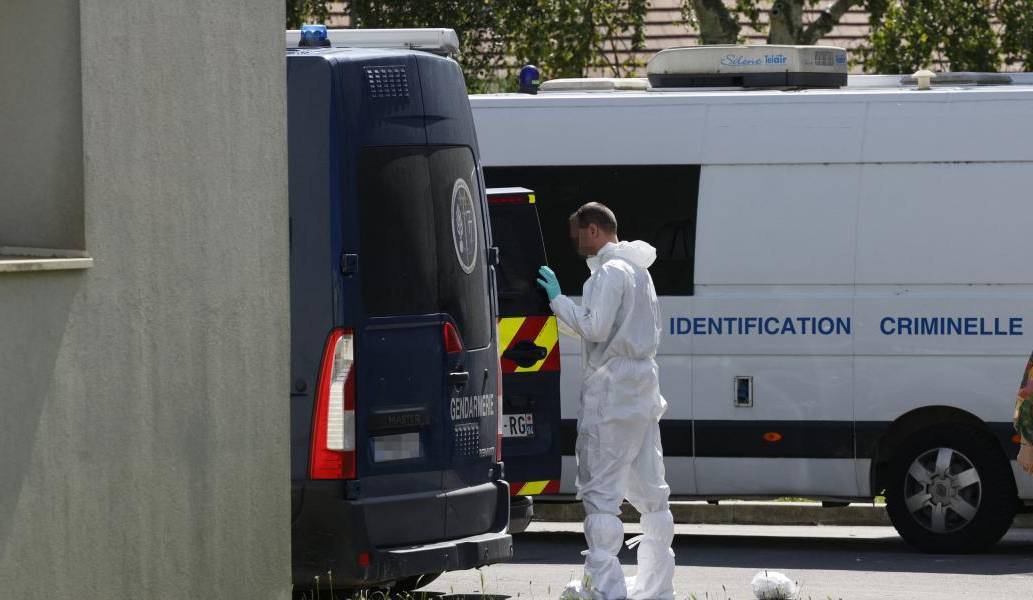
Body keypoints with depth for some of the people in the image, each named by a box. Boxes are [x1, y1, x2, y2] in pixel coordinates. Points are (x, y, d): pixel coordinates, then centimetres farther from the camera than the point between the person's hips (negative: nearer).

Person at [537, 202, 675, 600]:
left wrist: (557, 300, -8)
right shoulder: (638, 271, 19)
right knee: (648, 491, 12)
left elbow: (595, 329, -18)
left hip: (610, 395, -10)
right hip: (642, 389, 10)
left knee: (601, 491, -10)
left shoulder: (609, 272, -12)